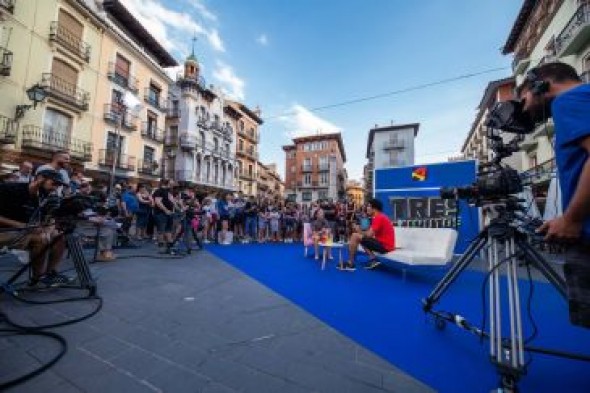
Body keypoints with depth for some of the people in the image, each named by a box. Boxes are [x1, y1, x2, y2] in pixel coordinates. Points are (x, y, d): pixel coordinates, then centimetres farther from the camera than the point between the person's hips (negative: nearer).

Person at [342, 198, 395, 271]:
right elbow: (371, 233, 16)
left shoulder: (378, 218, -16)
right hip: (385, 244, 11)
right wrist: (362, 232, 0)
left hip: (384, 245, -11)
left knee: (355, 236, -14)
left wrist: (359, 231, -3)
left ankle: (350, 264, -6)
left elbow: (369, 235, -21)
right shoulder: (381, 217, 16)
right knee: (361, 237, 23)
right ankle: (373, 259, 8)